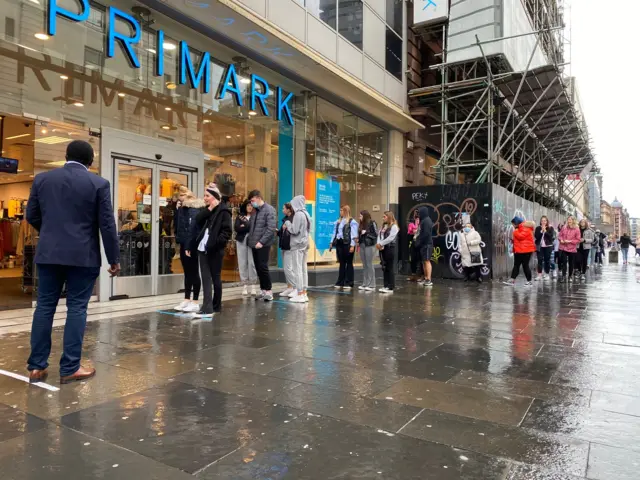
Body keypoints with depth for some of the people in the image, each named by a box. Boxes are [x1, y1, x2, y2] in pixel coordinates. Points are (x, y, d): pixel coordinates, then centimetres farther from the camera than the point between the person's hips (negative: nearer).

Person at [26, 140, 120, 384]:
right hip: (83, 256, -3)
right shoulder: (99, 183, -5)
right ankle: (70, 368, 6)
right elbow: (107, 225, -7)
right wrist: (114, 259, 0)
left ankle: (37, 366, 14)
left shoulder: (42, 179, 6)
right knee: (77, 309, 1)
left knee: (44, 306, 10)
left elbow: (31, 216, 12)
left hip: (48, 253, 4)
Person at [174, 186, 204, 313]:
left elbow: (193, 229, -21)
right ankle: (187, 301, 21)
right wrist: (177, 210, 3)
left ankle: (195, 303, 7)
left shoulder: (195, 210, -15)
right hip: (184, 245, 8)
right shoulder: (183, 209, 12)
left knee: (194, 273, -1)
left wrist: (189, 246, -22)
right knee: (187, 273, 13)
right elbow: (178, 225, 12)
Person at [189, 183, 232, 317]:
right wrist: (209, 209, -9)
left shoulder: (223, 211, -7)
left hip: (215, 250, -6)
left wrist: (215, 243, -20)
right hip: (203, 249, 7)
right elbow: (197, 220, -2)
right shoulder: (207, 211, 16)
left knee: (215, 278, 5)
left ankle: (216, 306, 17)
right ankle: (207, 308, 0)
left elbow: (227, 231, -13)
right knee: (206, 279, 1)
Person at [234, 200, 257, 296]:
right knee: (242, 263, 3)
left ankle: (253, 285, 3)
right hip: (241, 241, 3)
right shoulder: (240, 216, 10)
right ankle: (244, 285, 10)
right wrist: (248, 227, -10)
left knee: (252, 263, -5)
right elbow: (236, 228, -1)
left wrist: (243, 226, -6)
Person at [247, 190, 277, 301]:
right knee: (258, 268, 9)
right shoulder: (255, 211, 16)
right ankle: (263, 290, 16)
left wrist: (261, 242, -19)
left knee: (263, 267, -7)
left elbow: (271, 228, -16)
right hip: (254, 244, 7)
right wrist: (251, 240, 8)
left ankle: (268, 291, 2)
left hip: (263, 244, -7)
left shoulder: (269, 210, -8)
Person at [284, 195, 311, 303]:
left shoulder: (298, 214, -14)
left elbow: (294, 230, -16)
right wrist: (289, 226, 14)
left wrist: (287, 223, 1)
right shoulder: (305, 214, 13)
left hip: (297, 244, -9)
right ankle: (304, 293, 11)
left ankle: (300, 294, -5)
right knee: (303, 268, 8)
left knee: (297, 269, -6)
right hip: (304, 243, 9)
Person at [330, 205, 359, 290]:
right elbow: (335, 233, 18)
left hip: (347, 244, -6)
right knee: (342, 263, 10)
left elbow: (353, 234, -10)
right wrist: (332, 243, 13)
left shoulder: (352, 222, -5)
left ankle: (349, 283, 6)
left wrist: (352, 245, -17)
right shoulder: (338, 221, 16)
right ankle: (340, 282, 15)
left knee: (349, 263, 2)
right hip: (339, 243, 6)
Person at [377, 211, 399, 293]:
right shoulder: (383, 226, 18)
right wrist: (379, 244, -10)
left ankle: (391, 287, -1)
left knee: (390, 268, -4)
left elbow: (390, 238, -16)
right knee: (384, 268, 10)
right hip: (382, 249, 8)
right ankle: (386, 286, 16)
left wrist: (381, 244, -16)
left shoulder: (394, 226, -6)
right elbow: (379, 236, 7)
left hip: (390, 248, -8)